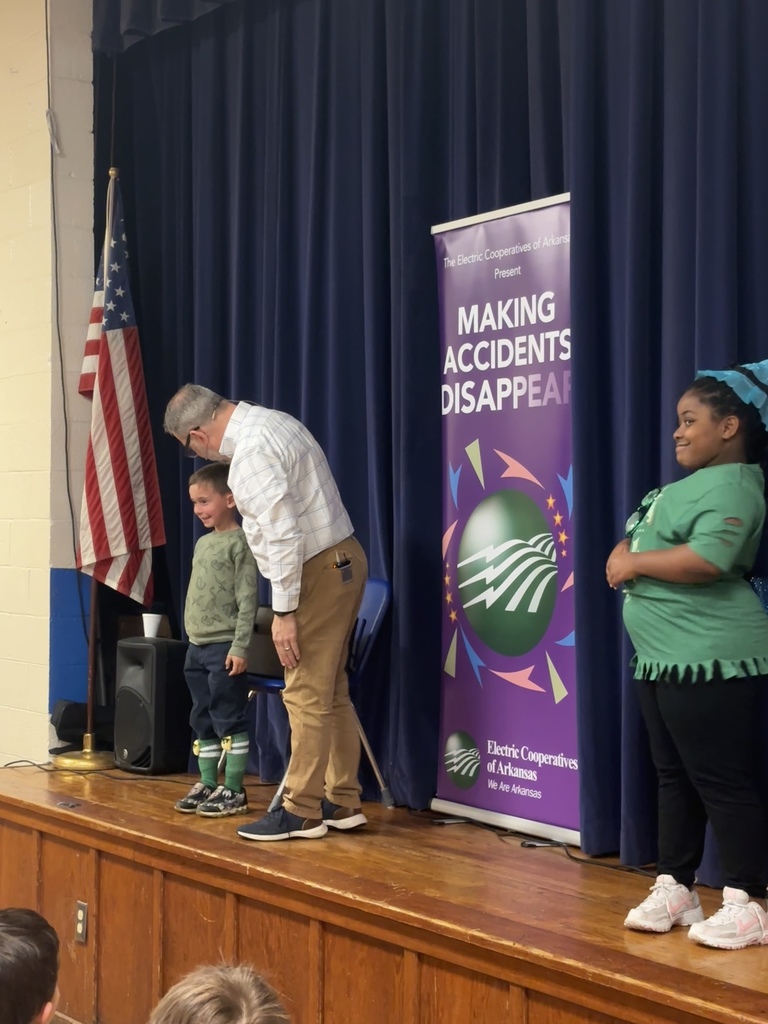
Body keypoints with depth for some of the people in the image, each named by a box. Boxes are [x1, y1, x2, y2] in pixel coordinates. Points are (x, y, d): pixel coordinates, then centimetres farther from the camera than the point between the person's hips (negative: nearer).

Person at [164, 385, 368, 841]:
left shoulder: (251, 450, -20)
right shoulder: (270, 421, 11)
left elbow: (283, 535, -25)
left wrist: (285, 612, -20)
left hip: (320, 571, -10)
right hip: (341, 561, 10)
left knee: (307, 695, -3)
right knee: (332, 692, 15)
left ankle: (301, 812, 4)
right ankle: (343, 802, 21)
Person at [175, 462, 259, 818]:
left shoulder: (239, 542, -10)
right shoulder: (202, 543, 14)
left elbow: (247, 600, -14)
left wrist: (239, 647, -17)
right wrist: (192, 639, 16)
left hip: (224, 648, -8)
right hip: (196, 648, 8)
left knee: (229, 720, -3)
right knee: (202, 721, 12)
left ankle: (233, 790, 3)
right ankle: (207, 784, 20)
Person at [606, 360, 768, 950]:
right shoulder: (693, 484, 19)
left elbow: (707, 559, -28)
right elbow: (635, 542, 21)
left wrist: (636, 563, -14)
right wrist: (621, 557, -3)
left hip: (710, 663, -10)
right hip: (662, 659, 10)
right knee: (675, 778, 14)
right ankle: (675, 890, 22)